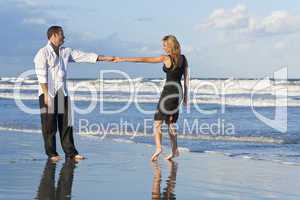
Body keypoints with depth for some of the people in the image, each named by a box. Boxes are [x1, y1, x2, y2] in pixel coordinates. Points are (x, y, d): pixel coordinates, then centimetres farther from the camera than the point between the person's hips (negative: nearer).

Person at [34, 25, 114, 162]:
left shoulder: (66, 52, 13)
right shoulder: (43, 53, -5)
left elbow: (84, 56, 12)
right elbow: (41, 75, -11)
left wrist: (105, 58, 8)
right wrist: (46, 94, -17)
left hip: (62, 93, 6)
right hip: (48, 93, -6)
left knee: (66, 124, 5)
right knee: (49, 125, -1)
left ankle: (70, 152, 9)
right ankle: (51, 153, 7)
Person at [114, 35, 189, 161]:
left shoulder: (166, 58, -9)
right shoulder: (183, 58, 7)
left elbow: (143, 60, -10)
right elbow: (186, 78, 10)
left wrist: (123, 59, -7)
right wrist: (185, 95, 18)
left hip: (169, 91, -6)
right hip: (179, 91, 6)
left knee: (157, 122, -4)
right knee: (171, 122, 16)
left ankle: (158, 147, -21)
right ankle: (174, 151, 16)